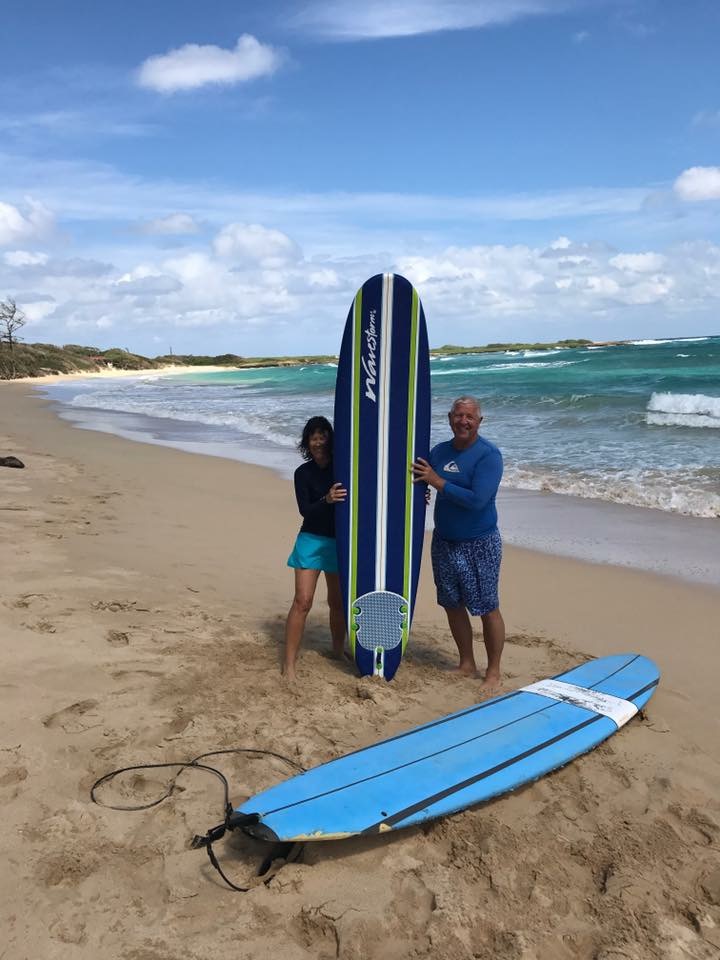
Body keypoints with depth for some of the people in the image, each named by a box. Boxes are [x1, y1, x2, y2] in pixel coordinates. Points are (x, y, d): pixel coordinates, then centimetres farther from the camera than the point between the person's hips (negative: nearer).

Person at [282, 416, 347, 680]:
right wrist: (326, 500, -34)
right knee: (302, 601, -9)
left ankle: (338, 652, 31)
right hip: (312, 541, -2)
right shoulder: (303, 472, -5)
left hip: (340, 542, 2)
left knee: (337, 602, 11)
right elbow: (305, 510, -14)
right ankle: (289, 664, -5)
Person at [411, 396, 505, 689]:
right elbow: (418, 484, 13)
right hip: (444, 542, 6)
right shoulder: (439, 451, 4)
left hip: (479, 545, -6)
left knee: (487, 609, 3)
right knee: (453, 605, 15)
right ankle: (466, 665, 32)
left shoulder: (489, 454, -15)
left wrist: (436, 480, -21)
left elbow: (477, 500, -26)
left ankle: (493, 673, 18)